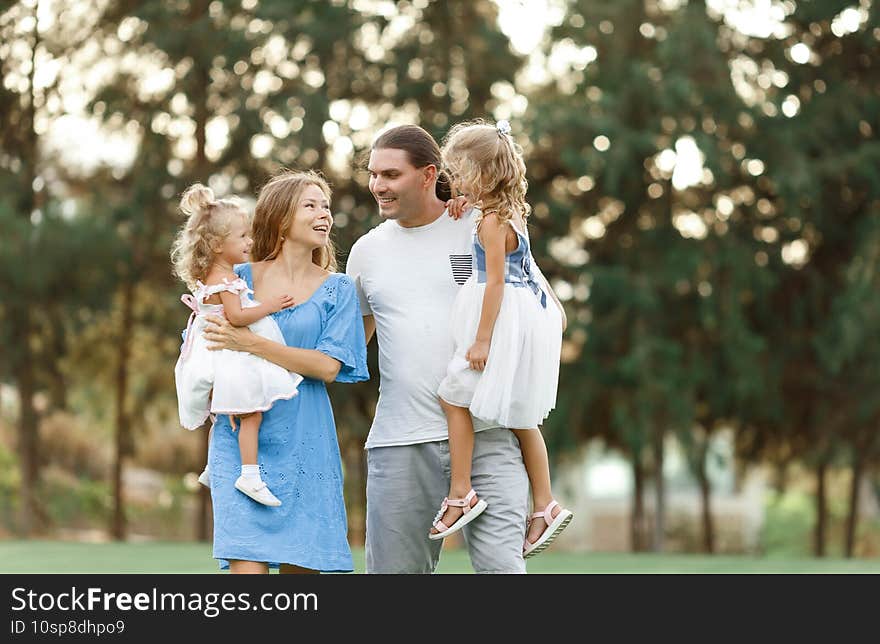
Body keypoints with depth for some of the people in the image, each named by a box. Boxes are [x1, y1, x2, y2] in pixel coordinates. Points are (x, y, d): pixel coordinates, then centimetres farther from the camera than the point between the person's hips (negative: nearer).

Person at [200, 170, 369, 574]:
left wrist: (250, 344, -14)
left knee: (301, 564, 2)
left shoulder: (337, 289, 7)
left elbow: (328, 366, -6)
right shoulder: (238, 278, 7)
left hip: (304, 443, 1)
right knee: (248, 564, -12)